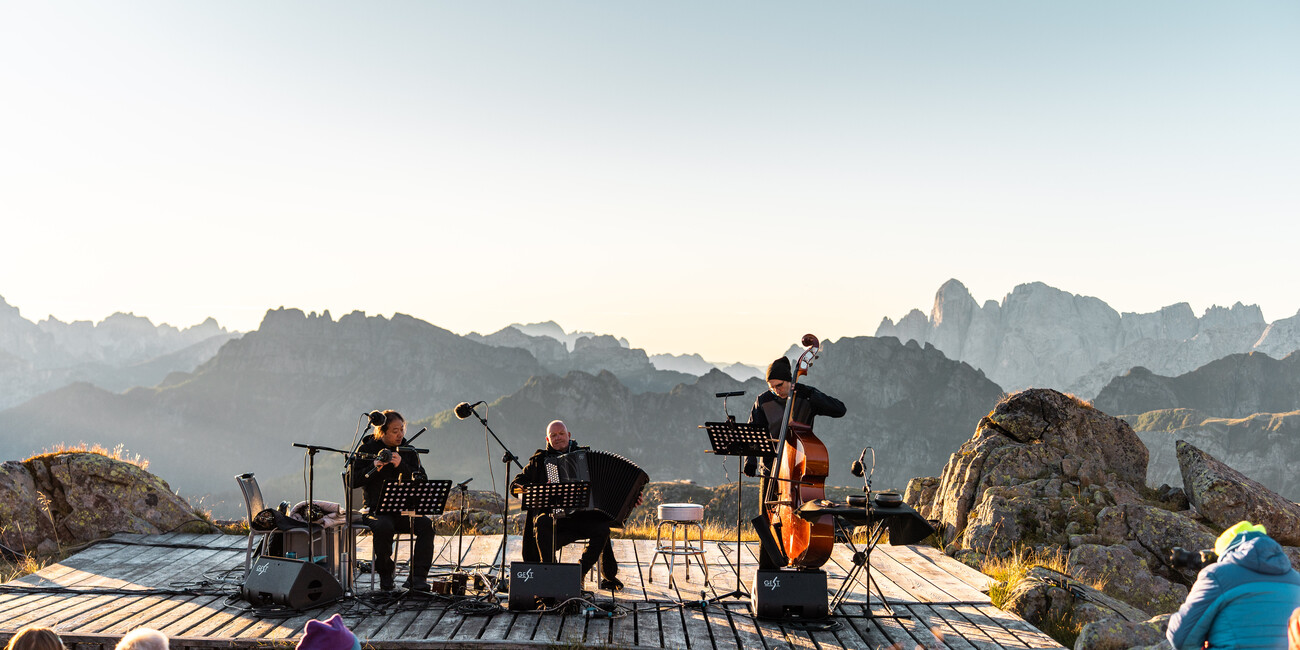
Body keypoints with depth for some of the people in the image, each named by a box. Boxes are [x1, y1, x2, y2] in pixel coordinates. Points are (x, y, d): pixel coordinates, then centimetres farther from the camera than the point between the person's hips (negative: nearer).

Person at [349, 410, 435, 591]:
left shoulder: (409, 452, 10)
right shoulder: (367, 449, 4)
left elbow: (422, 483, 0)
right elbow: (352, 481, -3)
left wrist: (402, 466, -15)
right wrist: (374, 468, -18)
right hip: (376, 509, -3)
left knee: (425, 525, -25)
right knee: (383, 527, -35)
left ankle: (417, 577, -25)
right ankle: (385, 576, -12)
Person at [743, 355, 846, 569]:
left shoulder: (806, 399, -5)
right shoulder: (763, 402, -2)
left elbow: (840, 410, -15)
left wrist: (810, 394, -25)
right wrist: (751, 460, -22)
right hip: (771, 469, 1)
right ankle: (768, 572, 16)